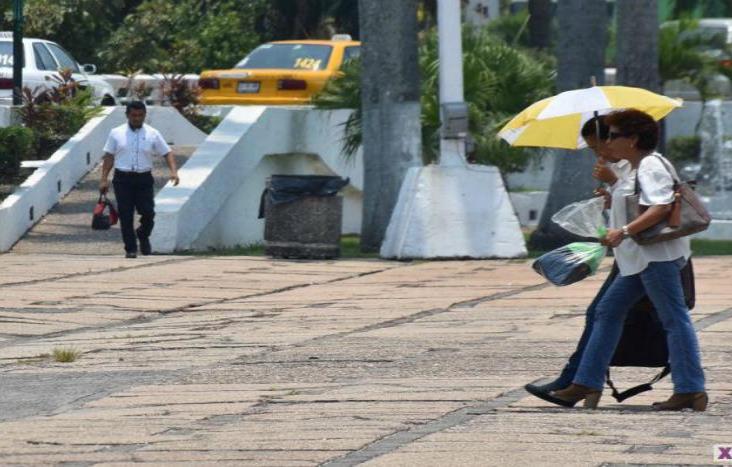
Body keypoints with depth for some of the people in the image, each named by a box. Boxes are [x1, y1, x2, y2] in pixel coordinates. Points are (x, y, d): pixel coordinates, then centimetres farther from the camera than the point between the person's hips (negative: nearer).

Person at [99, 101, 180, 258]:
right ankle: (130, 248, 5)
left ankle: (143, 236, 25)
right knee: (126, 216, -3)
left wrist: (173, 171, -10)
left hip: (144, 179, 0)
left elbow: (167, 153, 6)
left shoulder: (153, 134, 5)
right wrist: (104, 179, -2)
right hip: (123, 179, 0)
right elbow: (109, 156, 4)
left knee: (148, 213, -5)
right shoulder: (116, 133, 4)